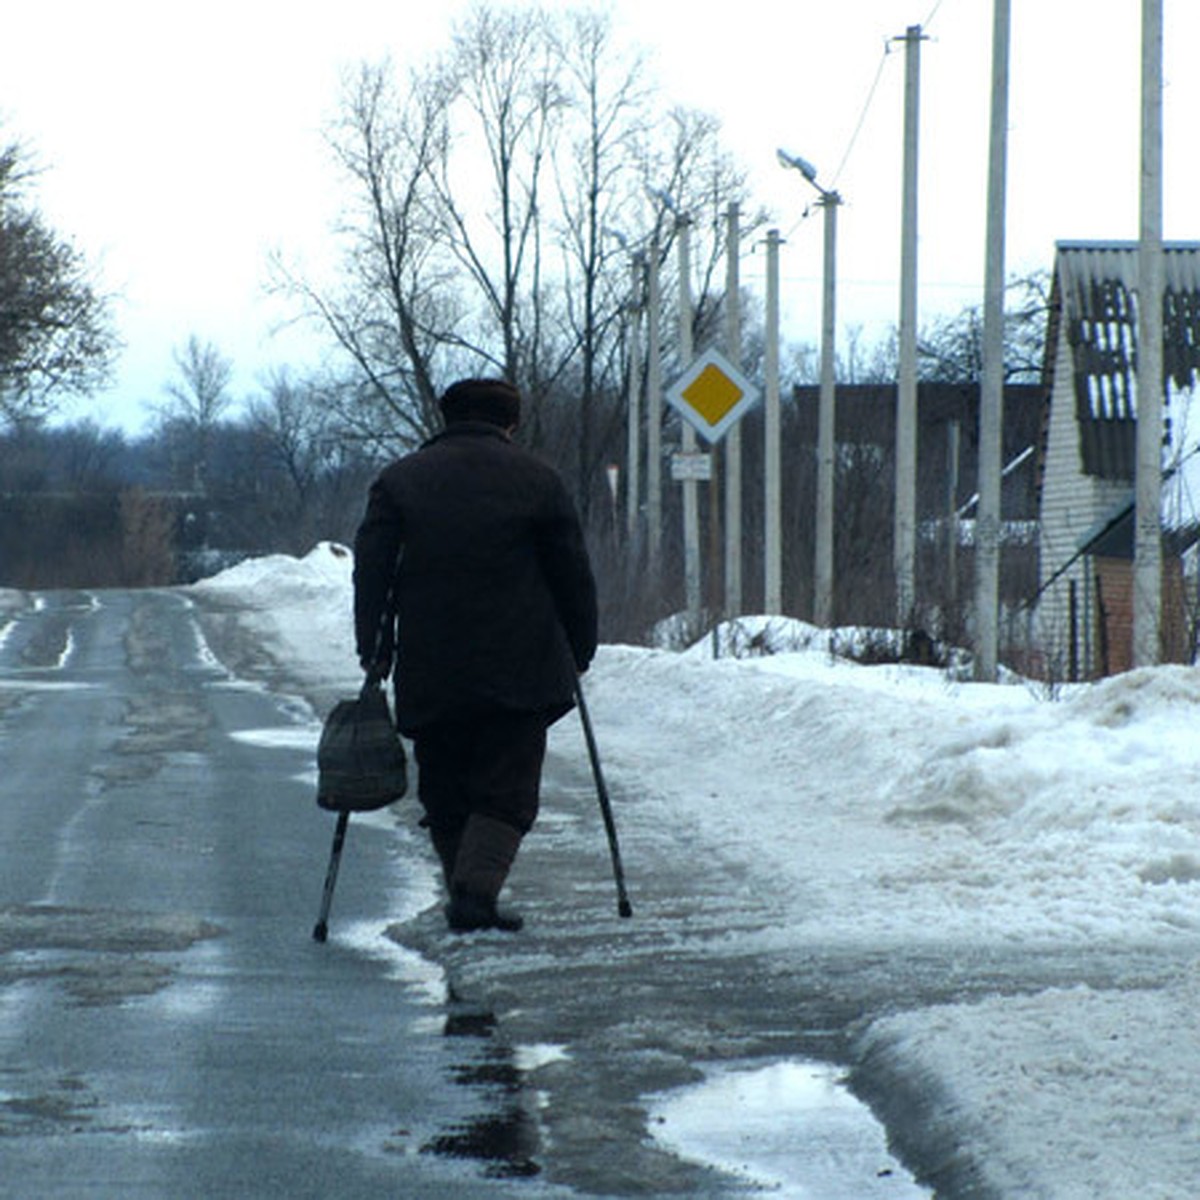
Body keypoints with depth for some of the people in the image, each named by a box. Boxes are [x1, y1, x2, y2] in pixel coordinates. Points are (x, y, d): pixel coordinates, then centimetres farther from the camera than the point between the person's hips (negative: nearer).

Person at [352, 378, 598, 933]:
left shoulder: (397, 480, 8)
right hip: (519, 674, -1)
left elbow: (371, 570, 3)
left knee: (444, 797, 13)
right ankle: (476, 892, -16)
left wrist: (374, 651, 7)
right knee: (507, 792, 1)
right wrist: (579, 653, 14)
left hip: (429, 676, 2)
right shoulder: (537, 480, 4)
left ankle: (466, 894, 11)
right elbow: (573, 575, 6)